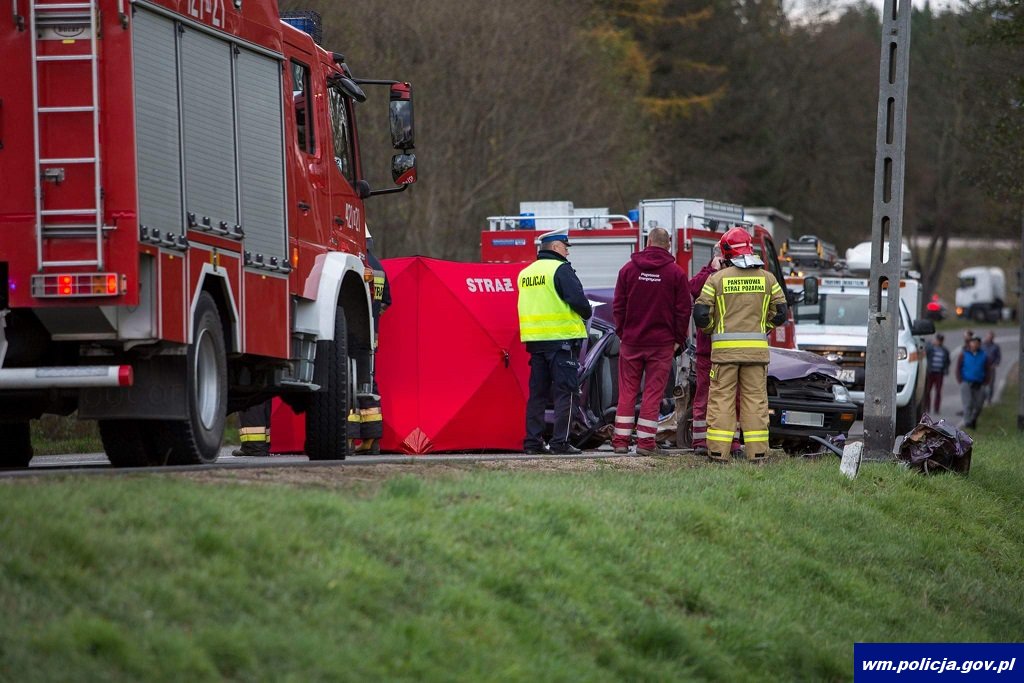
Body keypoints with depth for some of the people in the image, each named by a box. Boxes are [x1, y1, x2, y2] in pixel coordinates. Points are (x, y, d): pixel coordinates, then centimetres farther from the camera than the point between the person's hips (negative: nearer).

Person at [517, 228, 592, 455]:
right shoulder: (560, 269, -10)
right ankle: (560, 442, -9)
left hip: (535, 340, 7)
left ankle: (532, 442, 9)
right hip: (562, 338, -7)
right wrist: (587, 314, 4)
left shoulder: (525, 273, 14)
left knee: (537, 392, 10)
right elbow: (578, 299, -16)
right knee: (564, 391, -4)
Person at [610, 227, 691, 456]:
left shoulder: (628, 269, 2)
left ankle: (621, 440, 7)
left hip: (631, 341, 2)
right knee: (653, 392, 1)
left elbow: (618, 306, 6)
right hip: (662, 342, -2)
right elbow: (683, 309, -2)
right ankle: (646, 442, -2)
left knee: (627, 391, 7)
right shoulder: (675, 273, -4)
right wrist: (678, 340, 7)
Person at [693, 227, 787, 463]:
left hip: (724, 347, -2)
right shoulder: (767, 278, 5)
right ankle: (757, 451, 3)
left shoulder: (717, 279, -2)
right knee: (755, 398, 6)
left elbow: (701, 314, -5)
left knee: (721, 397, 2)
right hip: (757, 347, 2)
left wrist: (710, 329, 15)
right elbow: (780, 313, 5)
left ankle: (718, 451, -1)